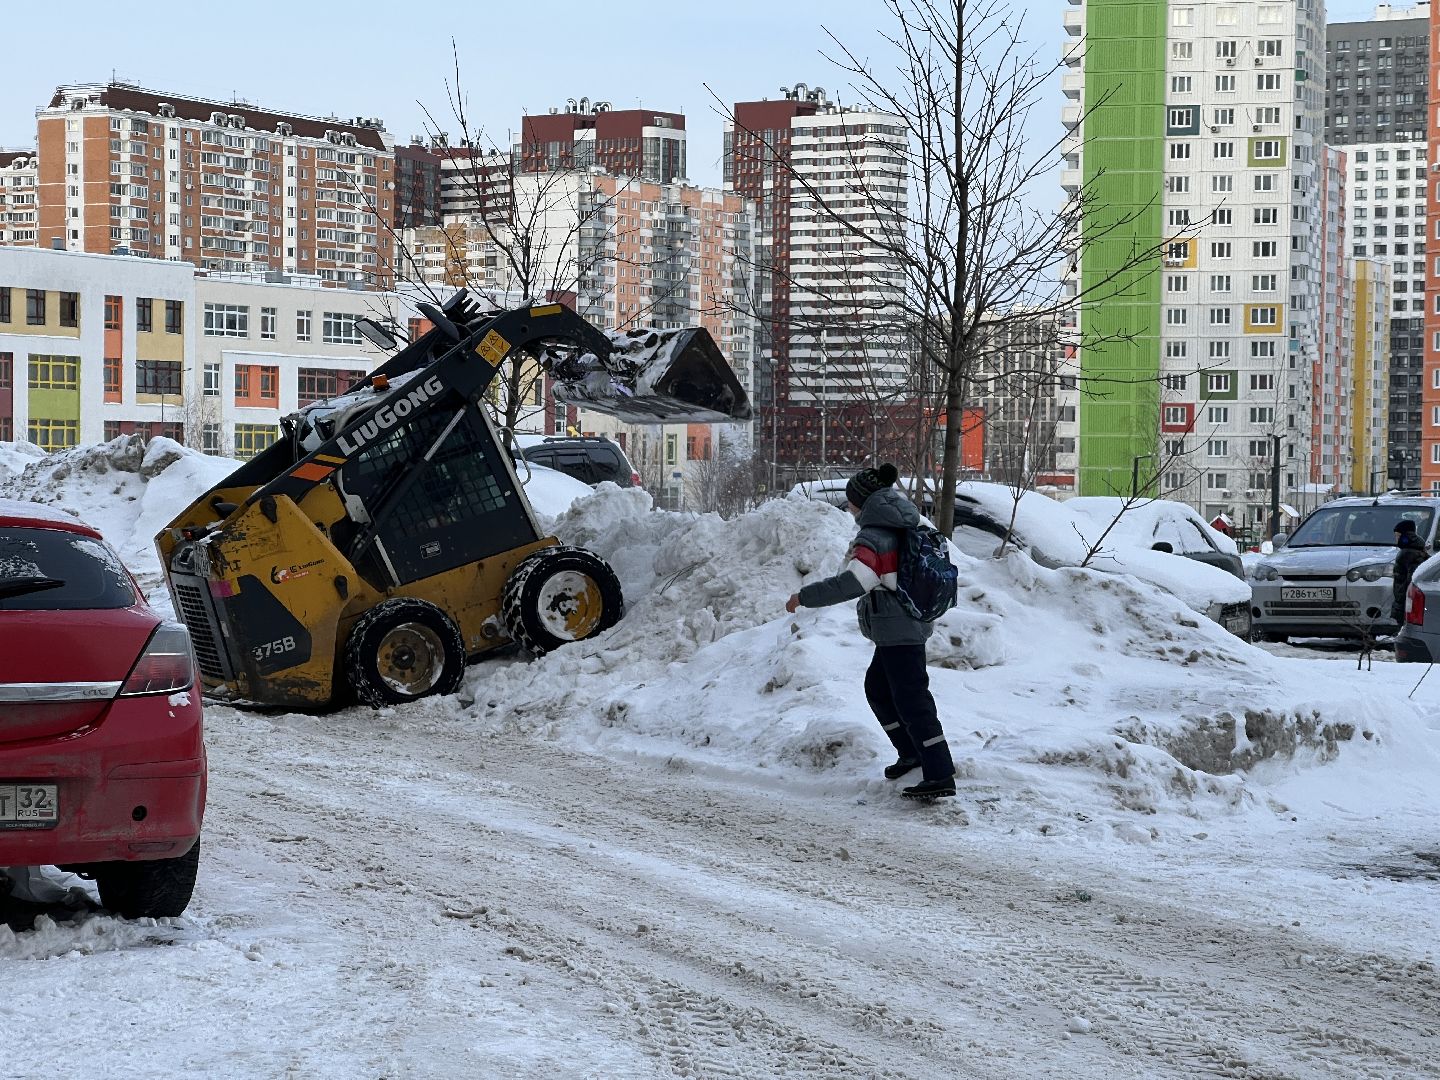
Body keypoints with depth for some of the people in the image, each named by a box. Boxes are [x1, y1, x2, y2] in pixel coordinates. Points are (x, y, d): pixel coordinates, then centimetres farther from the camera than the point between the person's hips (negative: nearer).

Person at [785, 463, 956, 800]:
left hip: (897, 632, -10)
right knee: (878, 689, 24)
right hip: (909, 626, 10)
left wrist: (805, 597, -26)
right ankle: (912, 754, 31)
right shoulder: (903, 530, 11)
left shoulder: (872, 536, -18)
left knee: (912, 701, -8)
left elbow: (854, 581, -30)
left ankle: (940, 776, -8)